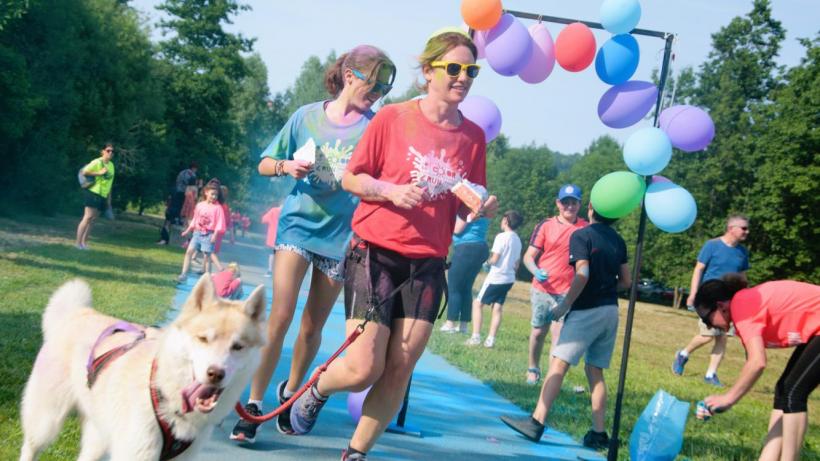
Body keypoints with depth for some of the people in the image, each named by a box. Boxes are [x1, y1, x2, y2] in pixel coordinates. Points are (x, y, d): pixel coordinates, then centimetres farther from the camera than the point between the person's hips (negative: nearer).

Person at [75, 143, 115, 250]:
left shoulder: (111, 165, 14)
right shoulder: (97, 162, -8)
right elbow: (84, 172, -19)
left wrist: (109, 199, 19)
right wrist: (99, 173, -19)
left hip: (103, 196, 7)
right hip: (93, 193, -7)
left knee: (93, 219, 6)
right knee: (88, 217, -12)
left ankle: (84, 242, 11)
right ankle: (78, 242, -12)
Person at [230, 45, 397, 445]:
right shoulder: (307, 116, 1)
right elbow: (265, 164, 8)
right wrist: (287, 166, -14)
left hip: (342, 235, 1)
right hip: (299, 223, -1)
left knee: (312, 327, 9)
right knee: (280, 317, -12)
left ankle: (291, 391, 32)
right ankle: (254, 404, -6)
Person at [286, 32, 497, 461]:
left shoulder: (473, 136, 4)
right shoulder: (391, 118, -6)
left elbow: (466, 207, 9)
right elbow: (350, 177, 0)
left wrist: (482, 208, -13)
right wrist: (390, 191, -18)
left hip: (426, 264, 4)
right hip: (376, 254, -3)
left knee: (399, 372, 0)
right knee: (363, 368, -7)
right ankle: (316, 390, 27)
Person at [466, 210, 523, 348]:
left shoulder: (501, 237, -14)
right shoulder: (517, 240, 10)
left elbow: (494, 259, -16)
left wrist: (487, 261, 3)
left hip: (496, 278, -7)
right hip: (509, 278, 7)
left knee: (477, 303, 2)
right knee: (497, 308, 7)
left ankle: (476, 337, -5)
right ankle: (490, 339, 3)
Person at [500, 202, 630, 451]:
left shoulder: (581, 235, -8)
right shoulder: (618, 240, 11)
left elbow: (583, 274, -20)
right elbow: (626, 280, 13)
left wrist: (566, 303, -12)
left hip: (586, 311, -7)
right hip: (610, 311, 7)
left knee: (559, 364, -10)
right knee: (595, 371, 12)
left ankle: (537, 422, -16)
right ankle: (598, 433, 10)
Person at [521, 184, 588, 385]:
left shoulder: (586, 228, 2)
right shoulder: (546, 225, 1)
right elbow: (529, 256, 0)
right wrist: (536, 271, -20)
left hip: (568, 292, -1)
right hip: (542, 290, 1)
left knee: (559, 335, -10)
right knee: (538, 332, 13)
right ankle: (533, 369, 31)